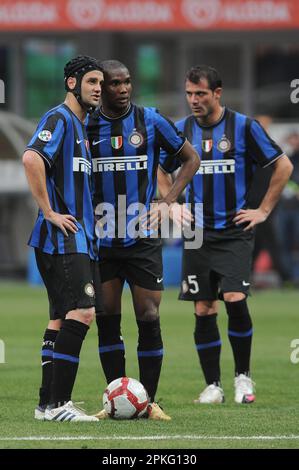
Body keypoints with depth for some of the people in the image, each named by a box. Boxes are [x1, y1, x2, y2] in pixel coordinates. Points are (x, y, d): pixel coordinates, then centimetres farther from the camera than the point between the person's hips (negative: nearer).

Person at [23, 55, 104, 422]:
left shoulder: (79, 126, 21)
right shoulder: (59, 119, -10)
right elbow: (31, 159, -27)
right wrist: (50, 212, -22)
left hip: (79, 238, 10)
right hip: (63, 238, -10)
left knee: (62, 318, 10)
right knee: (82, 312, -17)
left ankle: (48, 403, 12)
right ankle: (57, 403, -18)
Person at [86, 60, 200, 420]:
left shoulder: (150, 121, 0)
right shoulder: (87, 126, 1)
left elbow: (191, 159, 9)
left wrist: (168, 201, -1)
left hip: (143, 239, -1)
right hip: (101, 240, 1)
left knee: (148, 319, -4)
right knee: (107, 320, 3)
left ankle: (149, 400, 3)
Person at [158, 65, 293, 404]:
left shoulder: (243, 127, -3)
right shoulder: (181, 130, 6)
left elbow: (283, 166, 2)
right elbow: (160, 170, 23)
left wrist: (264, 211, -1)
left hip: (235, 232, -3)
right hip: (198, 233, 3)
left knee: (235, 299, -17)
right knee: (203, 309, 1)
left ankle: (243, 376, 0)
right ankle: (212, 385, 9)